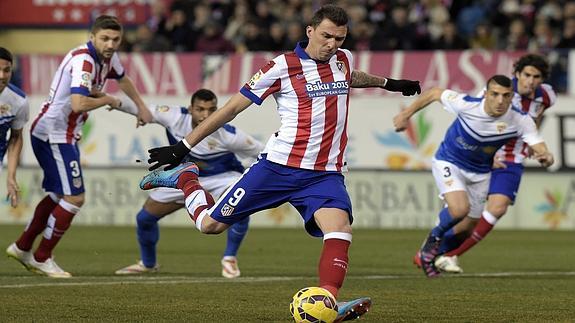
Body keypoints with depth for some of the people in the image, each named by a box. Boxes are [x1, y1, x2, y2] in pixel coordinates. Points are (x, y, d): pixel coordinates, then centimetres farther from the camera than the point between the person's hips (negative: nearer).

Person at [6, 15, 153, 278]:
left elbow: (122, 79, 30)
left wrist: (141, 107, 34)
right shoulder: (83, 61, -24)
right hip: (53, 135, -10)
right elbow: (78, 104, -37)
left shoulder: (108, 58, 6)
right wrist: (108, 100, -19)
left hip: (65, 135, 10)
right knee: (74, 198, -9)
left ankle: (22, 247, 33)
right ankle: (41, 258, 3)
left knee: (59, 195, 22)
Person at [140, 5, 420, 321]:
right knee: (210, 224, 1)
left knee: (340, 229, -26)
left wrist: (387, 83, 45)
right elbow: (233, 107, -3)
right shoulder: (282, 66, -8)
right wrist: (183, 146, -3)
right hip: (279, 165, -3)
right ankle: (184, 177, 31)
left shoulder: (343, 60, 10)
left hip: (325, 173, 3)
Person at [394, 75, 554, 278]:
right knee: (460, 209, -29)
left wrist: (546, 158, -54)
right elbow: (434, 93, -14)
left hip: (480, 173, 4)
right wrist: (406, 115, -6)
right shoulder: (467, 105, -31)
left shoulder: (521, 120, -26)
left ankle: (433, 255, 40)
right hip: (448, 162, -4)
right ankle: (434, 238, 2)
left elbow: (542, 151, -29)